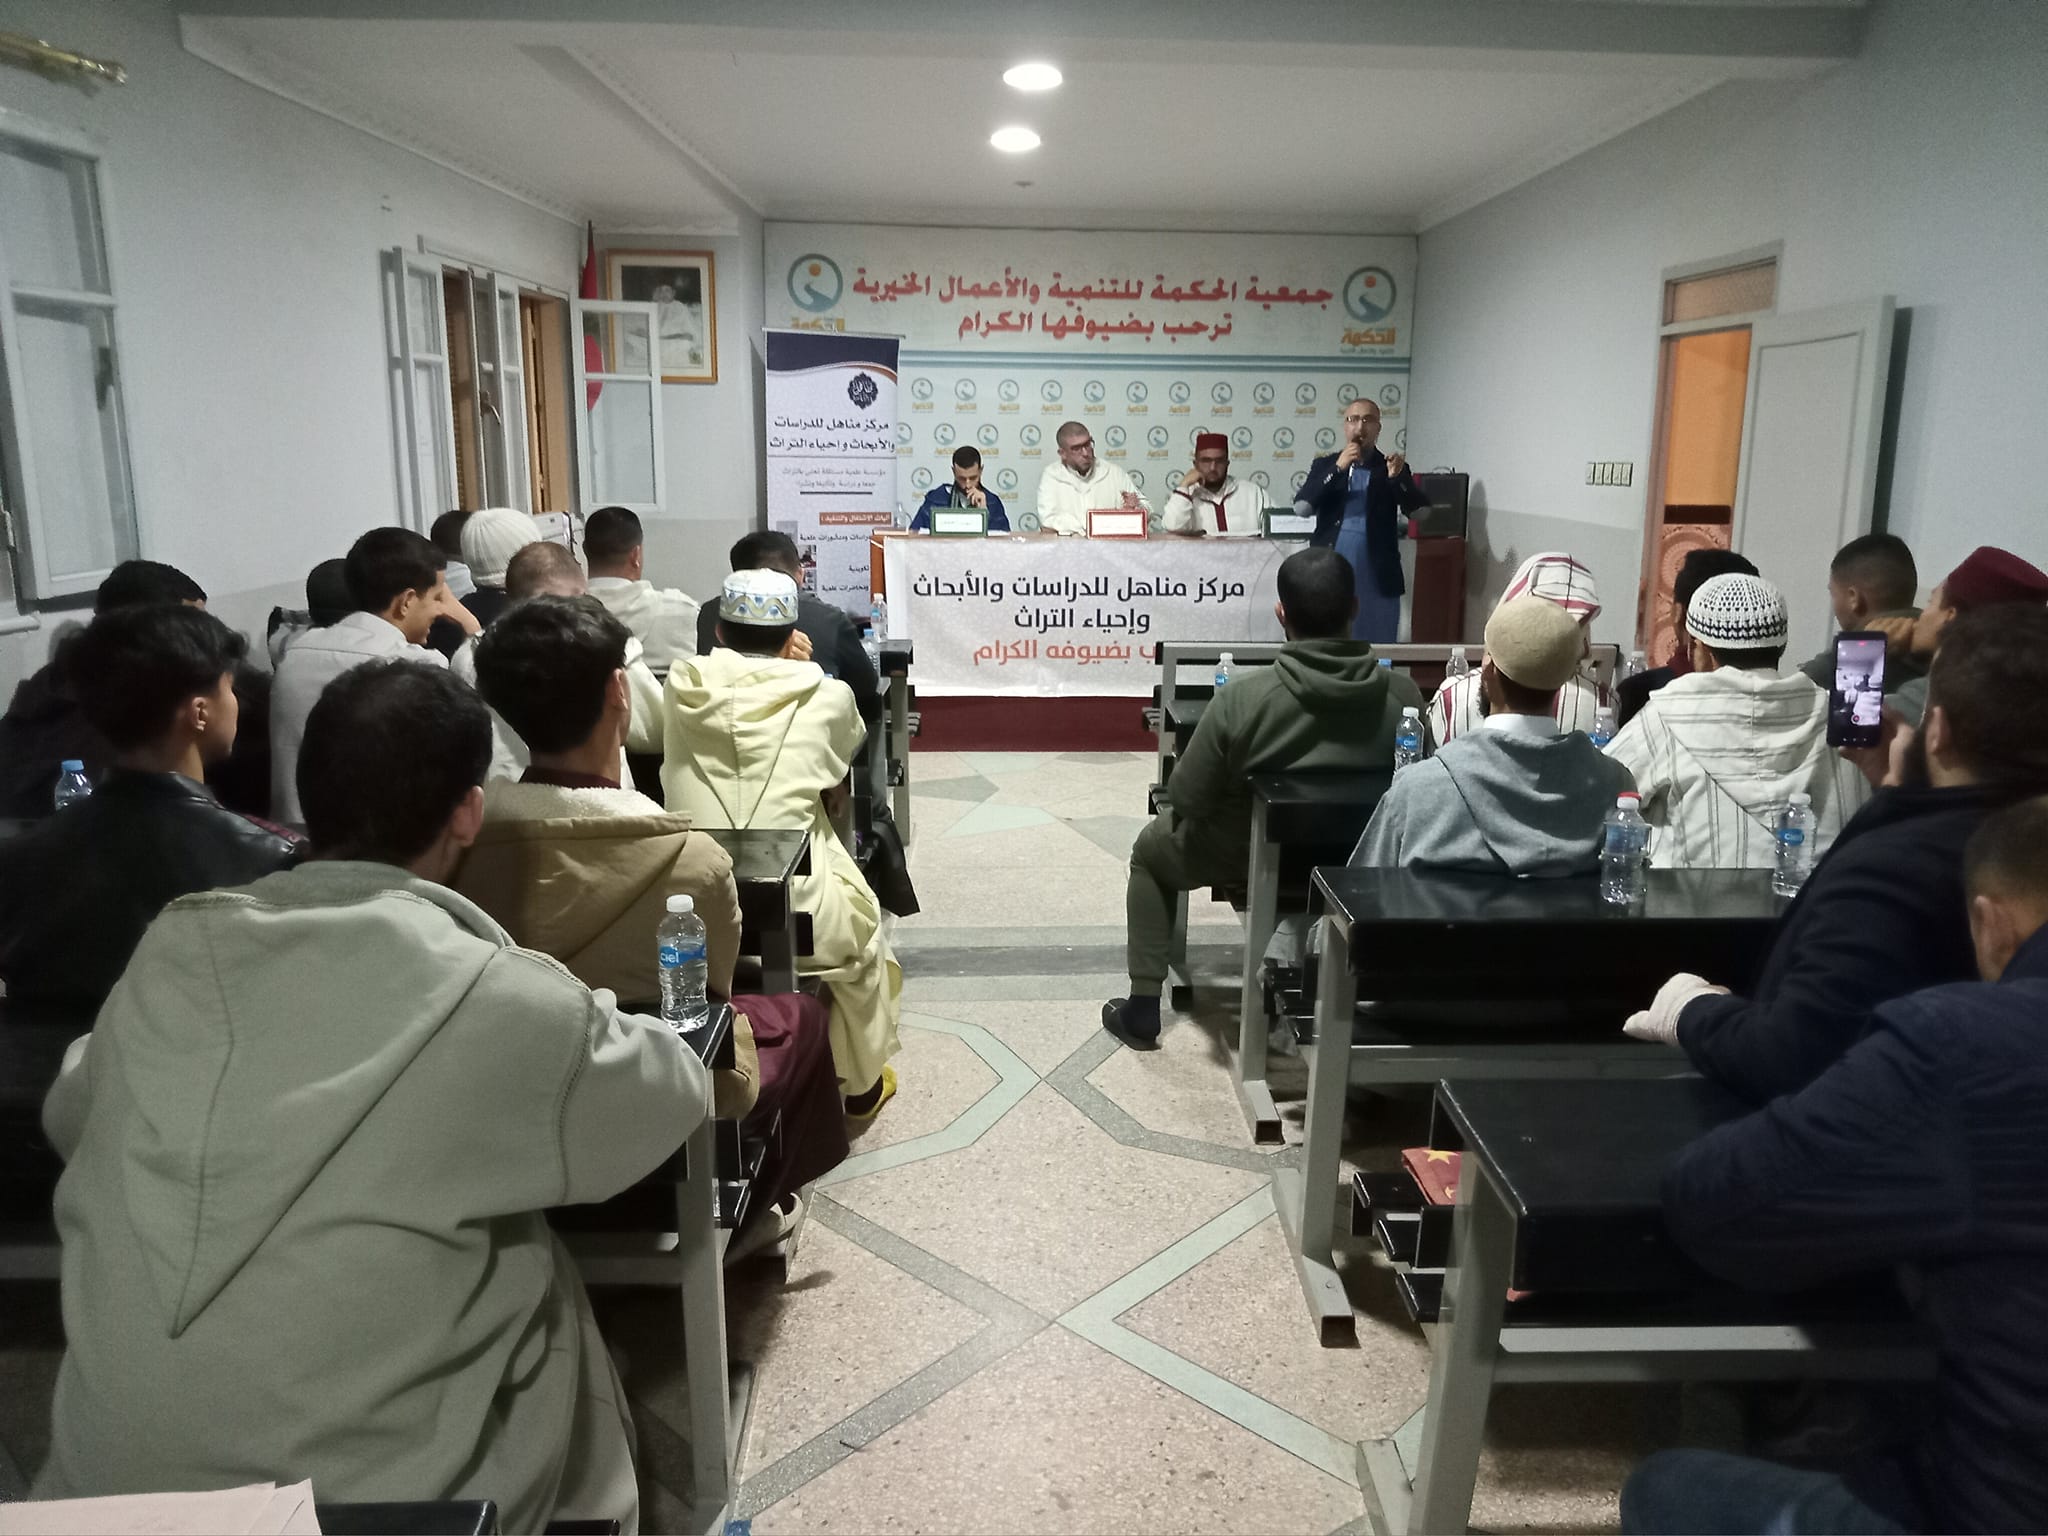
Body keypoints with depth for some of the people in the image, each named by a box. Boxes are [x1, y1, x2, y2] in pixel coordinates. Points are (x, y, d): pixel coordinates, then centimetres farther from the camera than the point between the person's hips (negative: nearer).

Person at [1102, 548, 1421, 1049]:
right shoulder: (1403, 694, -18)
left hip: (1251, 857, -3)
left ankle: (1142, 1009, 29)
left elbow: (1185, 800, -17)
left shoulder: (1244, 695, -27)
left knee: (1152, 847, 27)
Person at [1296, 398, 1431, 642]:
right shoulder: (1325, 465, 9)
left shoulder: (1394, 467, 6)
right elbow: (1302, 506, -6)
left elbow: (1421, 512, -5)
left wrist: (1397, 476, -21)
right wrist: (1338, 468, -14)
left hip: (1377, 579, 0)